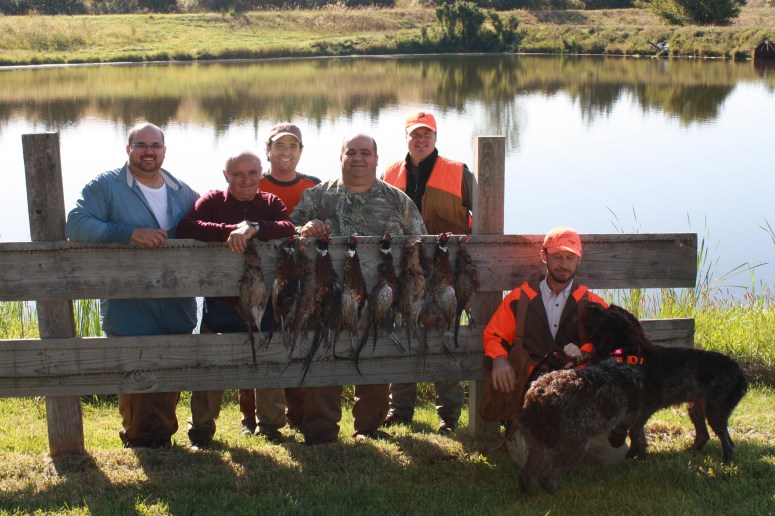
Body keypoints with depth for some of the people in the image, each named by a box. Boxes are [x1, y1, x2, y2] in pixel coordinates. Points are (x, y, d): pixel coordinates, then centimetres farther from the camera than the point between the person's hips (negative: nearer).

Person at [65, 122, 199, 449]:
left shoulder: (183, 192, 11)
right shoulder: (106, 186, -4)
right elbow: (76, 225, -16)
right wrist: (129, 233, -25)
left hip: (177, 314, 4)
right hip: (129, 314, -4)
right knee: (134, 386, 6)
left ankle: (162, 439, 33)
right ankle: (136, 443, 27)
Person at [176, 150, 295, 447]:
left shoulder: (271, 203, 7)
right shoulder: (212, 202, -1)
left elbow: (288, 229, -14)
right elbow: (186, 228, -20)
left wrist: (254, 228, -30)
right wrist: (231, 231, -29)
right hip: (221, 304, -2)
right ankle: (201, 429, 19)